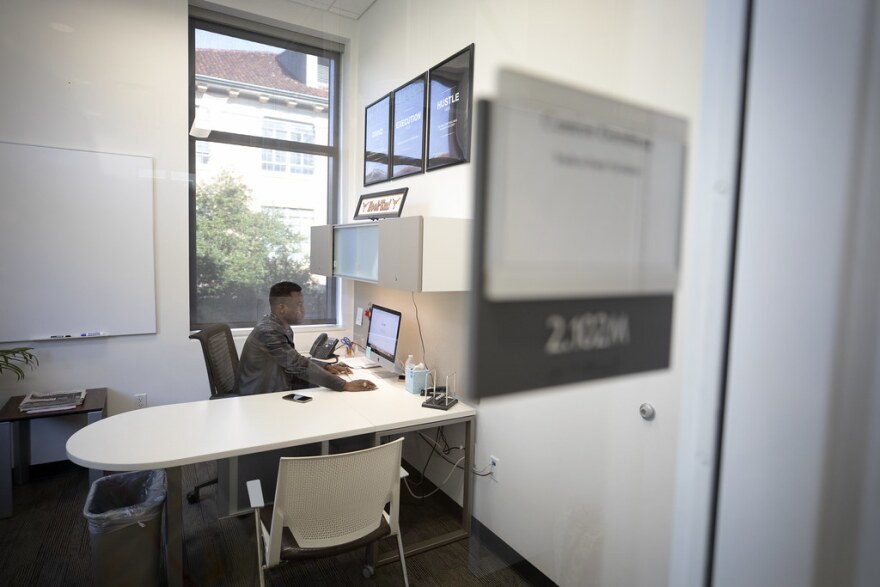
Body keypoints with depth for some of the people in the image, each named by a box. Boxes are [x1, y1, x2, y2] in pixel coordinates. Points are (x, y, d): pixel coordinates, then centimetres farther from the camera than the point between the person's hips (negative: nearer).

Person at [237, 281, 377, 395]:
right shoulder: (269, 332, -25)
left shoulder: (279, 326, 3)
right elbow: (300, 366, -29)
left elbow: (295, 360, 11)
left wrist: (327, 367, -3)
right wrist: (345, 385, -30)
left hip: (275, 389, 8)